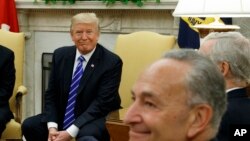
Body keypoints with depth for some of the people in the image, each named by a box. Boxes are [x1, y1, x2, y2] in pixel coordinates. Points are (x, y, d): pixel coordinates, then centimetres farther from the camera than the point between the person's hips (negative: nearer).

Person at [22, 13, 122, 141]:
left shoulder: (112, 62, -13)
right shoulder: (60, 55, 2)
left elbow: (102, 102, -17)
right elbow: (51, 94, 4)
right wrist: (52, 127, -14)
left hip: (96, 119, -6)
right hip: (63, 116, 6)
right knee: (29, 125, -14)